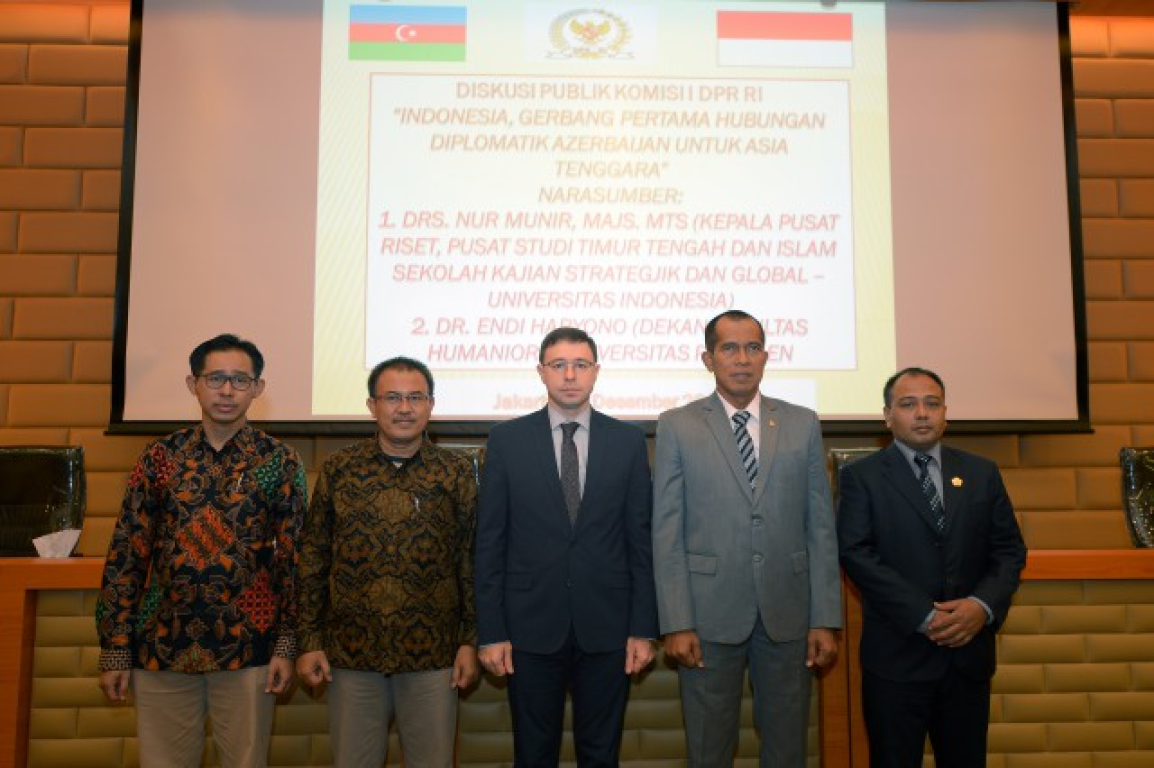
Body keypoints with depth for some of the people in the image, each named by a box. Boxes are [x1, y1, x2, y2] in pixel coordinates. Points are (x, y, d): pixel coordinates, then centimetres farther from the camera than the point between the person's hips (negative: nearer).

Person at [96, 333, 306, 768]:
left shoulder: (279, 462, -1)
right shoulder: (160, 457, 3)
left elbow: (295, 557, -1)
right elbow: (125, 554, 4)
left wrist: (287, 645, -5)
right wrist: (115, 649, 1)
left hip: (246, 648, -1)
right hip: (161, 645, 2)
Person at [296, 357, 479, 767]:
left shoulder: (458, 471, 0)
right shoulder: (338, 469, 1)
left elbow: (472, 560, 1)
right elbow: (312, 560, 4)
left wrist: (471, 641, -2)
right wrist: (309, 641, 2)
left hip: (433, 654, 0)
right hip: (351, 653, 1)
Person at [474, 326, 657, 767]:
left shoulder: (628, 441, 2)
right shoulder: (507, 440, -1)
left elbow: (641, 539, 2)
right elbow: (490, 542, -1)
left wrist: (644, 629, -1)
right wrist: (490, 631, -4)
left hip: (607, 627, 1)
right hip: (531, 626, 0)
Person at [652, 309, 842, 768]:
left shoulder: (802, 424, 7)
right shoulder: (677, 426, 1)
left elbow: (820, 527, 5)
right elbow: (667, 533, -2)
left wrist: (826, 620, 1)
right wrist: (676, 623, -8)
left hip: (788, 614, 2)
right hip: (709, 614, -1)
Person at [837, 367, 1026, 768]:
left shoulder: (982, 472, 10)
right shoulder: (861, 476, -2)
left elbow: (1009, 550, 8)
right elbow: (856, 553, -11)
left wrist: (983, 605, -11)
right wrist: (924, 616, -17)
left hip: (969, 652, 4)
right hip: (897, 656, -3)